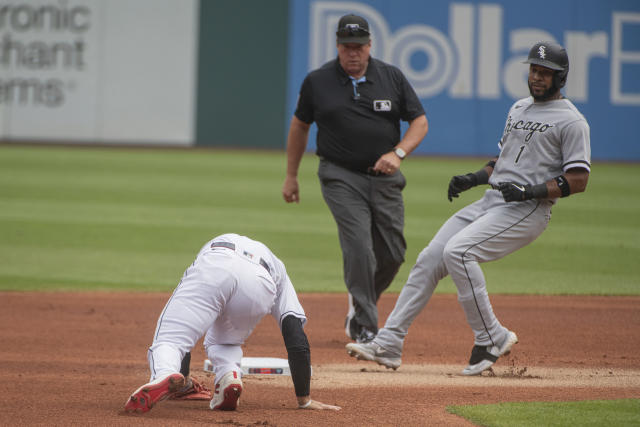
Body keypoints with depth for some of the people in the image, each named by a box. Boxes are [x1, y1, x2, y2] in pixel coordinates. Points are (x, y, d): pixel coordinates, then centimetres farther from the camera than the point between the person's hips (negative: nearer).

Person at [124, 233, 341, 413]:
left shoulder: (211, 246, 50)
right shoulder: (277, 268, 43)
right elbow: (296, 338, 29)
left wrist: (184, 375, 61)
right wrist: (304, 400, 28)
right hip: (260, 286, 1)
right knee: (222, 342, 30)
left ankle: (164, 376, -39)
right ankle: (230, 376, -2)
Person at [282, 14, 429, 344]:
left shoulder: (392, 77, 2)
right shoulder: (317, 81, 0)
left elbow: (420, 121, 5)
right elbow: (300, 125, 13)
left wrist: (398, 153, -12)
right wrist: (291, 176, 15)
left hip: (384, 178, 3)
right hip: (341, 177, -3)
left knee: (392, 253, 4)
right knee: (359, 249, -16)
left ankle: (359, 306, 29)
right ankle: (363, 329, -12)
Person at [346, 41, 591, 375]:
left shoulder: (570, 121, -6)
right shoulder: (518, 109, 20)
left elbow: (578, 180, -11)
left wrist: (532, 191, -21)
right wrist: (473, 179, 12)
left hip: (527, 211, -8)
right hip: (490, 202, 8)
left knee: (457, 251, -27)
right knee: (429, 259, -2)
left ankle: (491, 339, -17)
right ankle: (388, 344, 0)